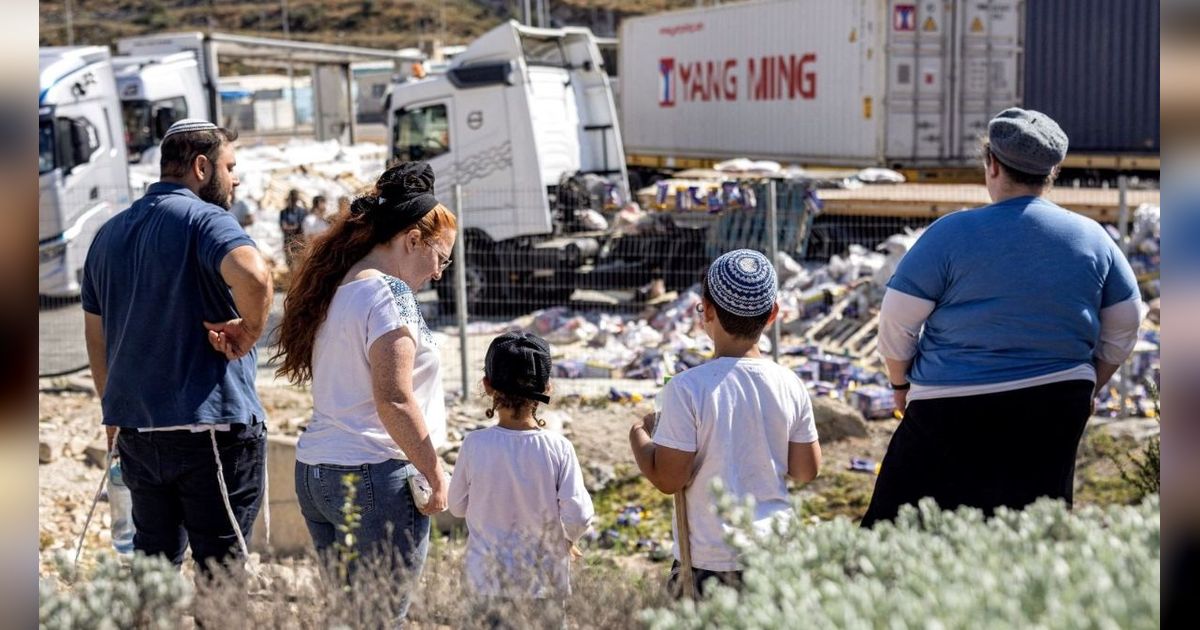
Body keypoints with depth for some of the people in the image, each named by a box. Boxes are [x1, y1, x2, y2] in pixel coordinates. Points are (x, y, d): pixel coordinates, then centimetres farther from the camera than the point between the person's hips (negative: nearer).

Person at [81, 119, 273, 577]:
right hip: (209, 426, -7)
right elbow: (253, 275, -32)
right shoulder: (204, 219, -10)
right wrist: (249, 331, -14)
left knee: (153, 555, 17)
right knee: (221, 564, 0)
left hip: (135, 429, 7)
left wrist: (114, 414, 27)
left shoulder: (110, 233, 14)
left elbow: (95, 334, 20)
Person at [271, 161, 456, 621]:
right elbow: (394, 400, -19)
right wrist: (435, 474, -12)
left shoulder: (334, 290, 15)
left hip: (313, 471, 9)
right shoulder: (388, 293, -12)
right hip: (375, 478, -9)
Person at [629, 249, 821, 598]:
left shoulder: (687, 388, -15)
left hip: (709, 559, -4)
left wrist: (639, 436, 5)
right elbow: (807, 470, 6)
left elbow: (668, 479, -12)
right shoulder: (791, 386, -2)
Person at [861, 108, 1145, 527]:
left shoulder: (953, 233, -10)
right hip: (1056, 412, 4)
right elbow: (1122, 332, 12)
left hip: (953, 412, -4)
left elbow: (896, 321, -8)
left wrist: (900, 383, 8)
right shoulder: (1092, 238, 2)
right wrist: (1087, 389, 24)